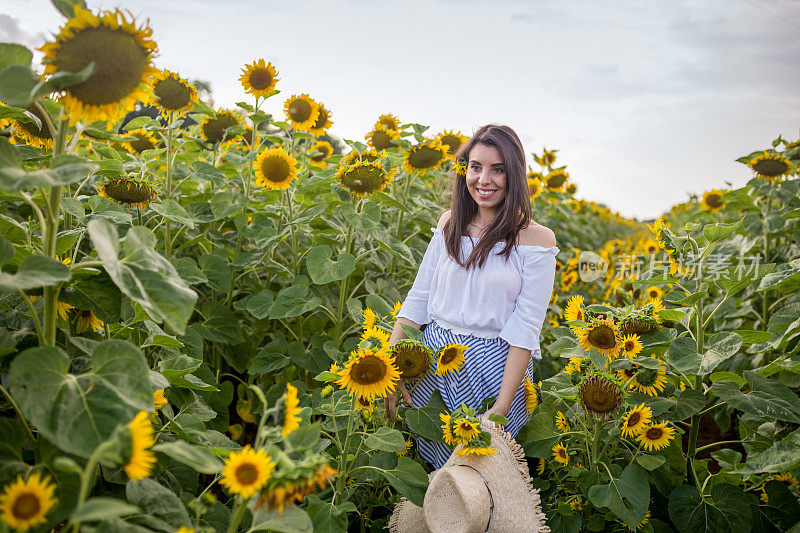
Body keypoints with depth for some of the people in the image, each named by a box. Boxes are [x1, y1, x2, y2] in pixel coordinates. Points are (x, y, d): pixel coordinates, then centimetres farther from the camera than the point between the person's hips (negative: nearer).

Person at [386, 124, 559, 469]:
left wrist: (502, 408, -17)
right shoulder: (450, 223, 4)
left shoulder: (536, 239, -9)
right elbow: (419, 296, 4)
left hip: (494, 368, -3)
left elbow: (526, 327, -11)